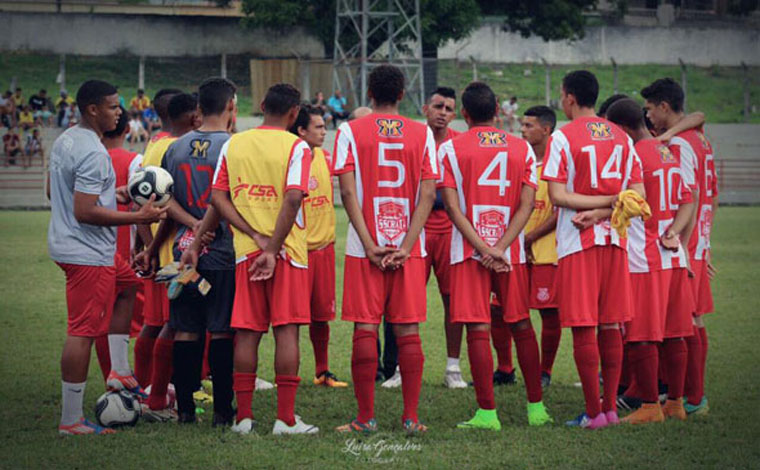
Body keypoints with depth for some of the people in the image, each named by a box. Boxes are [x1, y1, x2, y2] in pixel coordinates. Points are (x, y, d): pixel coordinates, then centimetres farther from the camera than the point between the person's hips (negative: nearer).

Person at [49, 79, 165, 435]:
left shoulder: (65, 140, 11)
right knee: (82, 332, -6)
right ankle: (71, 420, -3)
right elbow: (85, 212, -26)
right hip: (88, 253, -11)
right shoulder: (93, 153, -21)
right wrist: (138, 217, -22)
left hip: (66, 243, 11)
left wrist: (111, 196, 21)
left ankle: (118, 373, 22)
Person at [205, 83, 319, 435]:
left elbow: (217, 197, 3)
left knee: (247, 332, 6)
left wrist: (256, 236, -3)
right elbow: (293, 199, -17)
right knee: (287, 330, -2)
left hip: (246, 251, 4)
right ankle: (286, 418, -5)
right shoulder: (296, 148, -5)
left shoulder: (233, 145, 8)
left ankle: (243, 416, 8)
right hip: (287, 249, -4)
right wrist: (273, 247, -14)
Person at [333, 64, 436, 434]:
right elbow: (428, 194, -3)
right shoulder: (422, 134, 5)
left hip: (365, 248, -1)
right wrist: (405, 246, -7)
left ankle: (366, 417, 2)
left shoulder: (350, 132, 1)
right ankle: (411, 417, 4)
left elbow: (348, 192, -7)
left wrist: (370, 246, -8)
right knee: (408, 331, 5)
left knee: (365, 330, 1)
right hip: (410, 249, 1)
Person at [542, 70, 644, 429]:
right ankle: (611, 407, 12)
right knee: (610, 325, 10)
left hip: (577, 242, -5)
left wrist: (599, 203, -9)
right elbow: (638, 195, 5)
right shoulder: (621, 137, 10)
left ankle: (594, 411, -3)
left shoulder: (563, 137, -7)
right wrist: (604, 210, -7)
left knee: (583, 328, -3)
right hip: (614, 239, 5)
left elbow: (558, 196, -12)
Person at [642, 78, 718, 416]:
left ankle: (693, 398, -4)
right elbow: (712, 197, 20)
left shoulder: (678, 143, -14)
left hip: (683, 245, -10)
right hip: (698, 242, 10)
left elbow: (691, 197, -22)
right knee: (694, 320, 12)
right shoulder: (701, 140, 15)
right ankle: (695, 393, 17)